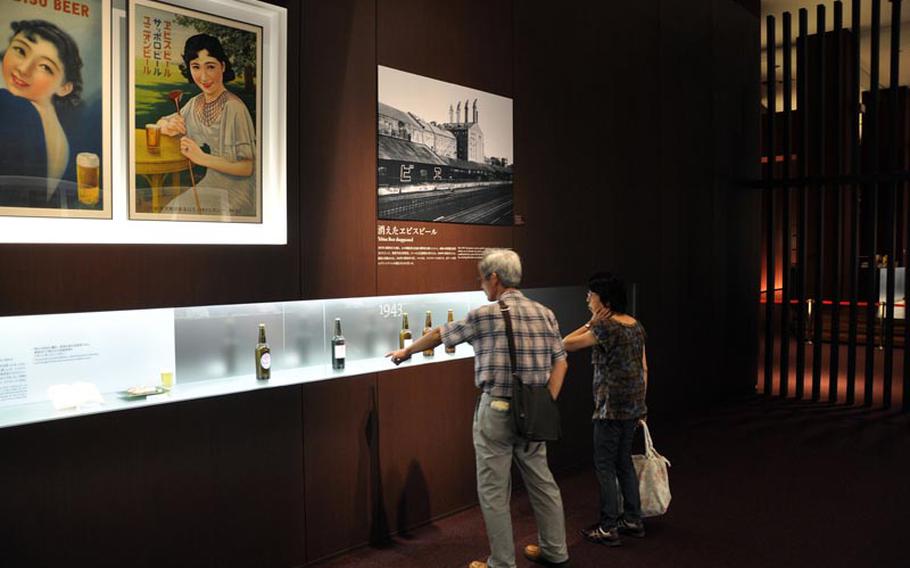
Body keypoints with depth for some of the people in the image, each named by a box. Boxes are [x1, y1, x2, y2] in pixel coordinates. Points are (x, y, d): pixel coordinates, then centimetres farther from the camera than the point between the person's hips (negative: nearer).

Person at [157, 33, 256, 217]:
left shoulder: (234, 108, -18)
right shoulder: (195, 103, 6)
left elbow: (247, 167, -18)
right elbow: (162, 122, 23)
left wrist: (202, 158, -25)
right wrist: (169, 127, -2)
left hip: (233, 193, -7)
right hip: (210, 184, 7)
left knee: (178, 210, -21)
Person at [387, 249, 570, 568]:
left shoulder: (487, 315, -10)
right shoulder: (544, 314, 5)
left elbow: (439, 335, 3)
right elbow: (560, 362, 5)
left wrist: (407, 351, 19)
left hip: (497, 411, -6)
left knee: (494, 492, 6)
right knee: (542, 482, 18)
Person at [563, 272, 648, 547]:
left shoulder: (605, 327, -18)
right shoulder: (636, 325, 7)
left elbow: (566, 344, -12)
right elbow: (644, 368, 12)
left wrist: (591, 322, -7)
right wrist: (639, 403, 19)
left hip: (611, 407, -8)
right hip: (633, 405, 8)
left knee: (605, 465, 2)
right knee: (624, 461, 18)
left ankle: (608, 528, 8)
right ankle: (633, 520, 26)